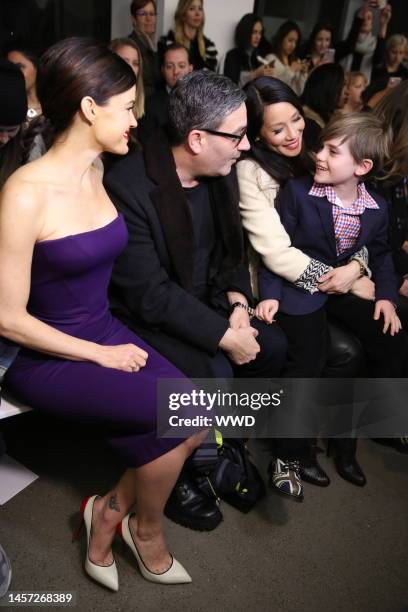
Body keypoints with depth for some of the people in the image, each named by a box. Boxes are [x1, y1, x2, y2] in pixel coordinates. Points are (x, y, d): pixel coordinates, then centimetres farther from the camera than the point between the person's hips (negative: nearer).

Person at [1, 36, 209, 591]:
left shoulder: (97, 173, 4)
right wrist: (100, 355, -13)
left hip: (106, 332, 7)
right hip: (45, 357, -7)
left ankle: (108, 513, 14)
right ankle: (146, 529, 14)